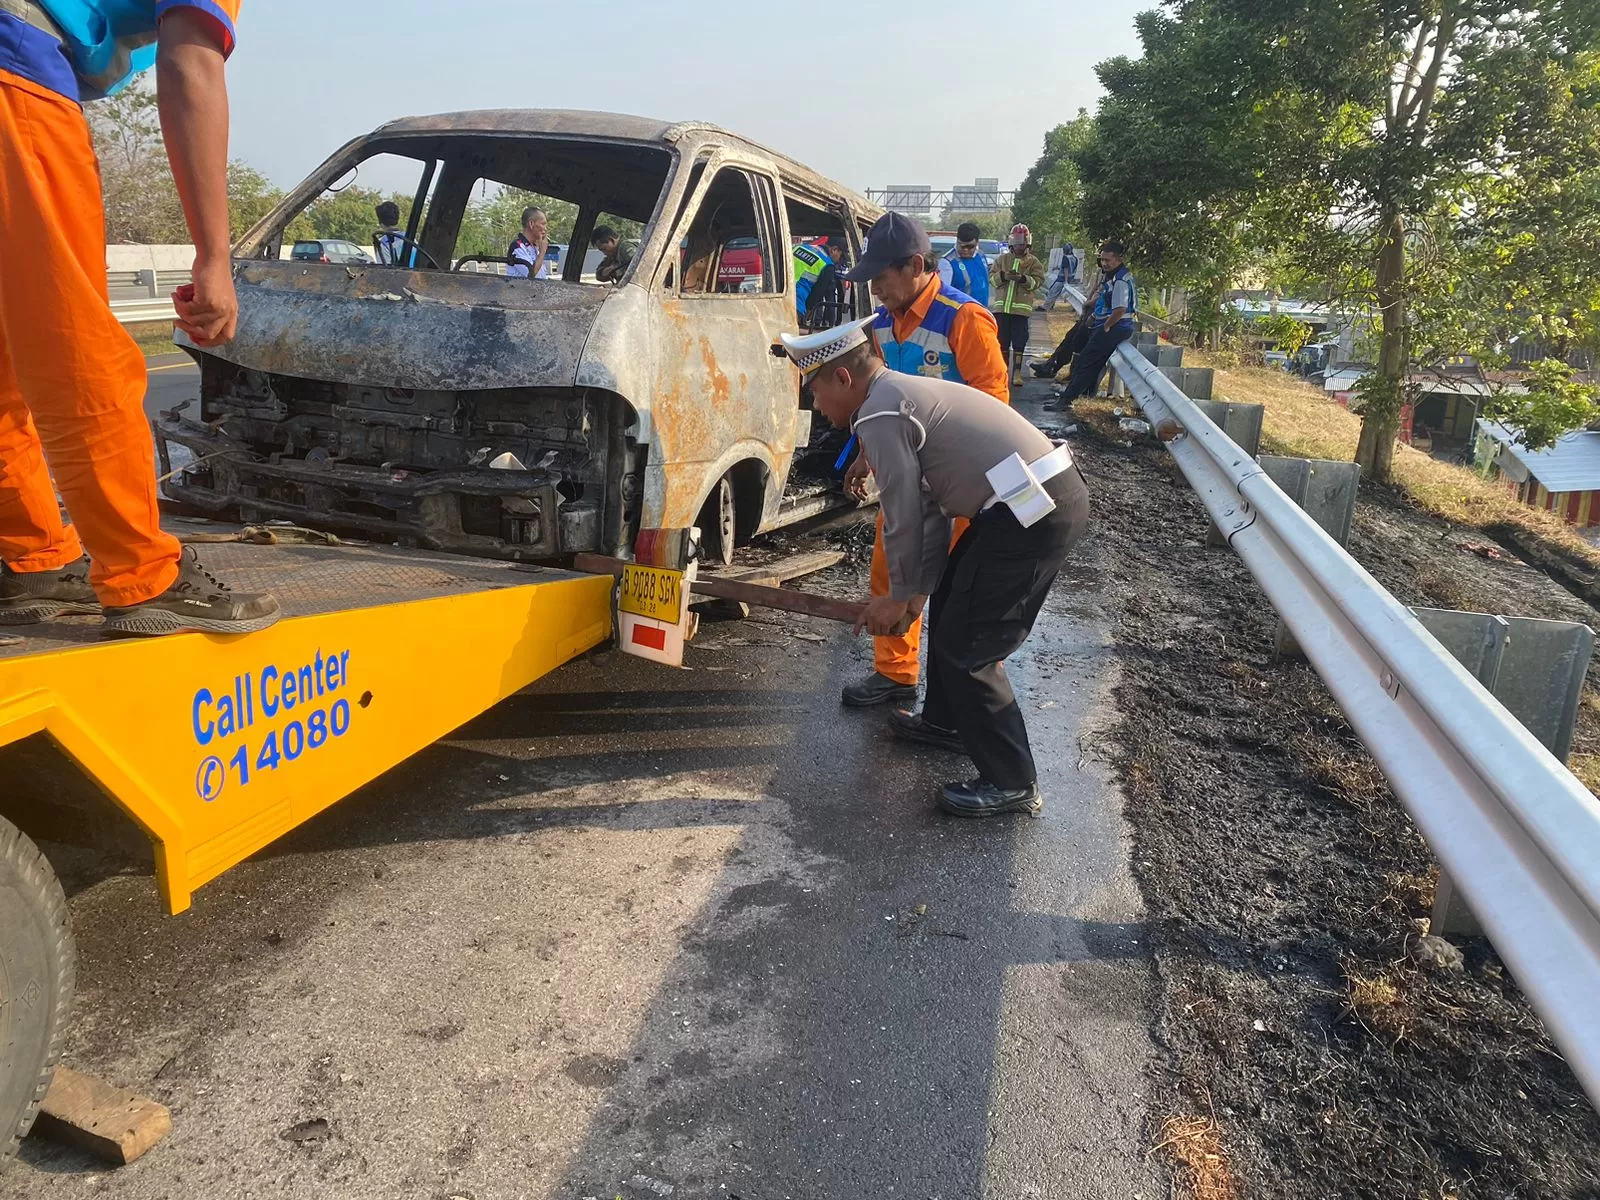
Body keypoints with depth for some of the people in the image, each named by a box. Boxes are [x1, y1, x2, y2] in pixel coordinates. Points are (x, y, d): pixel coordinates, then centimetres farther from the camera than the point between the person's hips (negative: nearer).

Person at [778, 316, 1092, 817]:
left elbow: (904, 517, -9)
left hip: (1032, 513, -11)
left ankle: (1012, 783, 9)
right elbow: (930, 504, 21)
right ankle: (946, 720, 44)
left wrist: (900, 595, 6)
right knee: (950, 602, 26)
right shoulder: (906, 393, 19)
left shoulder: (880, 414, -12)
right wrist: (918, 589, 22)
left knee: (967, 648, -2)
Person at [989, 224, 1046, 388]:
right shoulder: (1002, 259, 10)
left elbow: (1038, 281, -5)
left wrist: (1023, 279, -21)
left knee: (1019, 342, -3)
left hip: (1021, 309, -2)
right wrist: (1003, 276, -15)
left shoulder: (1033, 262, 5)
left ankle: (1017, 373, 1)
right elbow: (991, 277, 5)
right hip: (1001, 307, 2)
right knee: (1002, 341, 7)